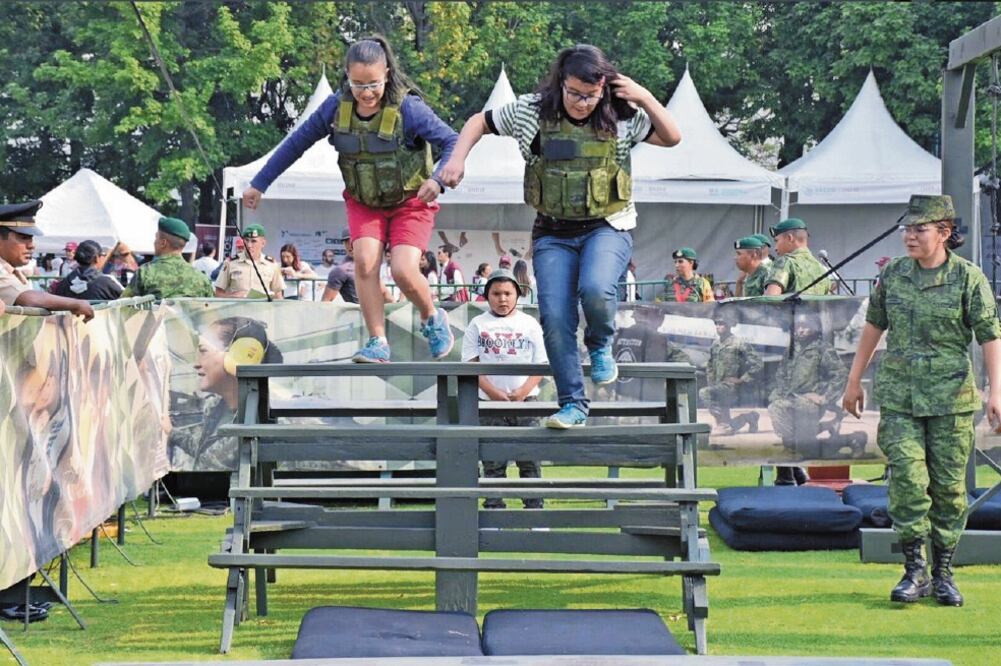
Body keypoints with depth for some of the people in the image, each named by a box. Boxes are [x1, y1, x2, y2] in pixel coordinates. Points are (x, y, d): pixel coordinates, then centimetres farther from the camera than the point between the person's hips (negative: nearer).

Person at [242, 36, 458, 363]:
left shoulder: (408, 109, -25)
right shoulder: (337, 106, -13)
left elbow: (452, 142, -23)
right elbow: (296, 143, -2)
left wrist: (437, 179, -42)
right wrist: (259, 184, 2)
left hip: (410, 203, -3)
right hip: (363, 203, 3)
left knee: (403, 271, -19)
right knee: (365, 261, -20)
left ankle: (433, 320, 12)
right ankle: (378, 343, -11)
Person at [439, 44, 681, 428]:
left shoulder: (621, 117, -4)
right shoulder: (532, 111, -4)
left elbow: (672, 138, -2)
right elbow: (479, 123, 8)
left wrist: (645, 98, -14)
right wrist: (457, 159, -7)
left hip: (607, 227, -2)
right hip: (554, 233, 2)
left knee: (595, 289, -31)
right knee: (555, 317, -11)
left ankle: (600, 346, 4)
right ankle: (573, 405, 2)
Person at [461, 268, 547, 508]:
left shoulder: (529, 324, 8)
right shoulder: (478, 324, 7)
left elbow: (541, 365, 4)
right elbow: (471, 364, 1)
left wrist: (522, 392, -10)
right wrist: (494, 393, -10)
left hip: (525, 401, 0)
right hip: (490, 404, 0)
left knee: (529, 461, -1)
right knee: (493, 463, 0)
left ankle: (535, 509, 1)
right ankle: (494, 510, 2)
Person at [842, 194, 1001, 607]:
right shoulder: (893, 275, 6)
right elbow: (873, 327, 17)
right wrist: (854, 381, 19)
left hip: (951, 396, -2)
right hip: (899, 394, 2)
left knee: (949, 485, 3)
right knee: (907, 478, -8)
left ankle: (943, 573, 14)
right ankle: (914, 570, 1)